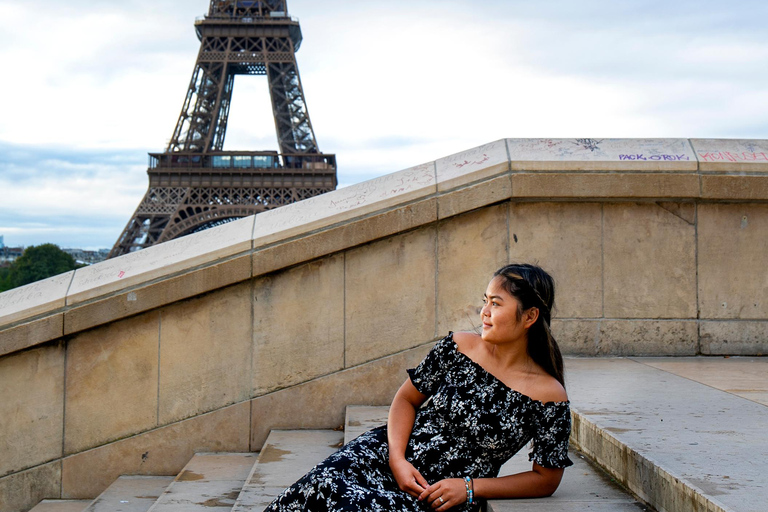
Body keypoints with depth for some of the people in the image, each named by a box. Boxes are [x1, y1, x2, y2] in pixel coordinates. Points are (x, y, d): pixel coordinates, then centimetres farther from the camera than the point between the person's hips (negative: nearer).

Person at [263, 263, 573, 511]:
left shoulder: (549, 396, -7)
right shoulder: (457, 347, 2)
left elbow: (547, 479, -1)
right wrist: (397, 458, -7)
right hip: (386, 456, 3)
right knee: (324, 486, -28)